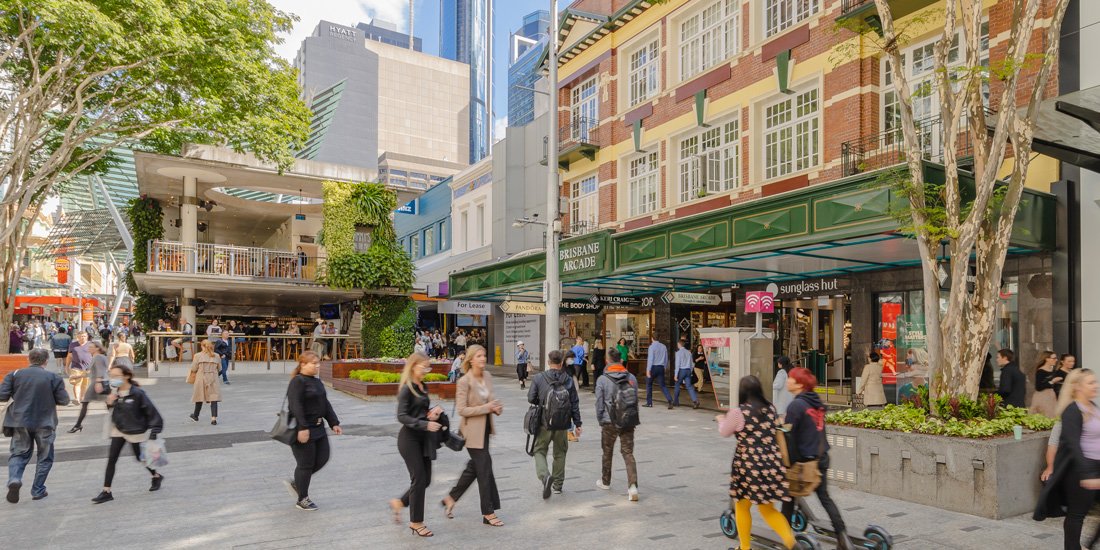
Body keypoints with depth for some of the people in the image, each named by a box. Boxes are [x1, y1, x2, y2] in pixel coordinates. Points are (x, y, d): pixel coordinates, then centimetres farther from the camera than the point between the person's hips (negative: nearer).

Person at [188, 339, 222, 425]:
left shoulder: (198, 356, -8)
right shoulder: (216, 356, -1)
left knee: (200, 397, 16)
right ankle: (214, 418, -9)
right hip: (213, 379, 1)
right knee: (214, 398, 0)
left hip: (201, 379, -1)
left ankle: (195, 416, 36)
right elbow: (219, 368, 8)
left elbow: (193, 369, -6)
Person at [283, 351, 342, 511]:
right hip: (303, 430, -9)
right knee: (306, 464, 1)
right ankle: (302, 499, 18)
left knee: (322, 459, 10)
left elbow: (325, 404, 17)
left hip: (318, 428, 9)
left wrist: (334, 423, 12)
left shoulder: (317, 382, 13)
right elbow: (295, 406, -23)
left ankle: (296, 484, 29)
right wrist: (302, 428, -28)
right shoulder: (297, 382, -15)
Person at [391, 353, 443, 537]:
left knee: (425, 479, 10)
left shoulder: (423, 387, 11)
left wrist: (433, 411, 0)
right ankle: (416, 523, 13)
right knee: (419, 479, -2)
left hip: (423, 438, 8)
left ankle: (399, 503, 32)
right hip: (409, 438, -8)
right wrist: (425, 424, -27)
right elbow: (402, 416, -19)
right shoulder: (407, 389, -14)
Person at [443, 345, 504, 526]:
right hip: (473, 430, -7)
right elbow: (461, 409, -17)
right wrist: (486, 408, -22)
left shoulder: (487, 376, 5)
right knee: (484, 469, -2)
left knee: (474, 467, 16)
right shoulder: (464, 382, -16)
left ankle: (451, 498, 34)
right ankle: (488, 513, 11)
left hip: (485, 428, 7)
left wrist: (496, 406, -4)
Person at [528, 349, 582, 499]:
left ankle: (545, 476, -16)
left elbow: (531, 398, -6)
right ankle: (558, 485, 24)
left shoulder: (539, 378, -7)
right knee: (560, 453, 18)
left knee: (539, 451, 10)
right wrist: (577, 424, 8)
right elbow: (575, 404, 2)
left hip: (544, 423, -2)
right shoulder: (569, 380, 0)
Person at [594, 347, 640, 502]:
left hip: (609, 422, -2)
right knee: (628, 453, 6)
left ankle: (606, 482, 34)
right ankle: (632, 486, -8)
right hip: (629, 422, 2)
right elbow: (636, 399, 5)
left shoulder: (602, 380, -9)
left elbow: (599, 403, -6)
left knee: (607, 452, 17)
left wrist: (600, 420, 7)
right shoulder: (632, 378, 0)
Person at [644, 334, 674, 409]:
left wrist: (648, 370, -15)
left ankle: (649, 402, 15)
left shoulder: (652, 346, -8)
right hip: (661, 368, 5)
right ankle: (670, 401, -14)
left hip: (653, 367, -5)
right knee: (662, 386, 5)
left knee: (649, 384, 12)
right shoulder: (664, 347, 9)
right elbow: (666, 359, 14)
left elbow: (650, 359, -15)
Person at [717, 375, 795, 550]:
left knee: (742, 506, 16)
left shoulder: (738, 412, -12)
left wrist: (721, 420, 26)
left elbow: (724, 432, 4)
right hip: (772, 463, 5)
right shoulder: (770, 408, 3)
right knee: (767, 508, 17)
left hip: (749, 465, -5)